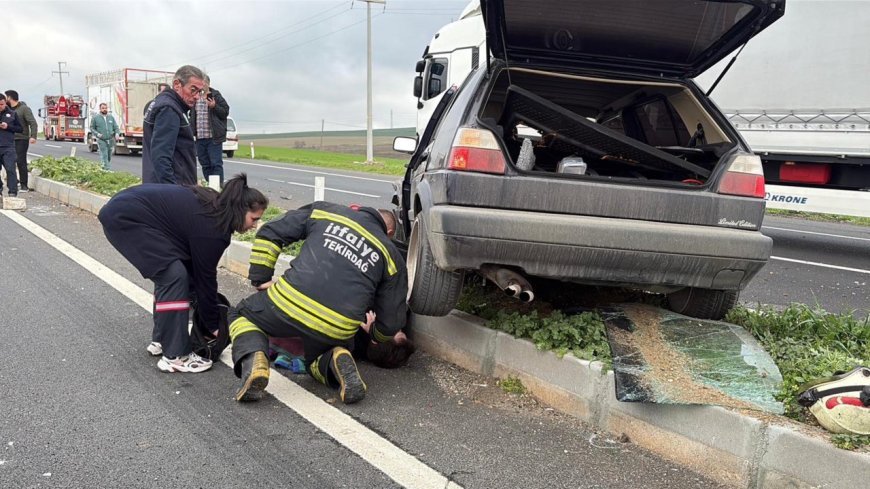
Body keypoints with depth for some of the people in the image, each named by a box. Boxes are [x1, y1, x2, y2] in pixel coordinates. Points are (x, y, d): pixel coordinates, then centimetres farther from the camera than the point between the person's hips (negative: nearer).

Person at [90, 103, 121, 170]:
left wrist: (117, 133, -8)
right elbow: (92, 128, 5)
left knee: (109, 156, 13)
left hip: (111, 140, 4)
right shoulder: (95, 118, 2)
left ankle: (108, 168, 28)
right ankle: (106, 169, -13)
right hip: (101, 140, -4)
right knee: (104, 156, -11)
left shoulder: (111, 117, 11)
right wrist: (97, 134, -13)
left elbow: (116, 127, 12)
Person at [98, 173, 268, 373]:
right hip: (124, 218, -10)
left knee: (168, 274, 14)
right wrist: (214, 324, 3)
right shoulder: (211, 228, -19)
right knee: (174, 276, -13)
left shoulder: (213, 206, 7)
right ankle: (175, 356, -8)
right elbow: (205, 276, -9)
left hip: (124, 206, 10)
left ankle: (160, 340, 23)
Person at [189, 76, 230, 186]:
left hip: (213, 137, -5)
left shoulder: (216, 96, 0)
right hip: (199, 138, 6)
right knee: (205, 164, 10)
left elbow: (225, 112, -3)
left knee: (216, 164, -7)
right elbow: (192, 116, 25)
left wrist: (214, 106, -19)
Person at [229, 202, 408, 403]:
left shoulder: (325, 212, 14)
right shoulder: (391, 256, 14)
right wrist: (377, 336, 37)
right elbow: (391, 321, 14)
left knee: (241, 315, 30)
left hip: (288, 304, -2)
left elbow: (269, 233, 13)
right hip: (336, 330, 2)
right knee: (317, 362, 35)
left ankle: (253, 361, -2)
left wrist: (261, 279, 20)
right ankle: (337, 362, -1)